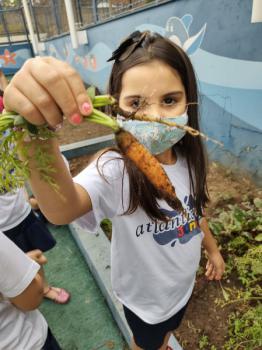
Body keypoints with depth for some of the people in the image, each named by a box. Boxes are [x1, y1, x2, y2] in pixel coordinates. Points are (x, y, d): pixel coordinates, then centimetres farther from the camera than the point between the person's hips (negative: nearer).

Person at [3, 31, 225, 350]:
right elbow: (62, 211, -53)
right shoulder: (115, 169, -34)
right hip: (145, 292, -4)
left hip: (182, 281, 5)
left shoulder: (188, 159, -15)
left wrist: (212, 249, 13)